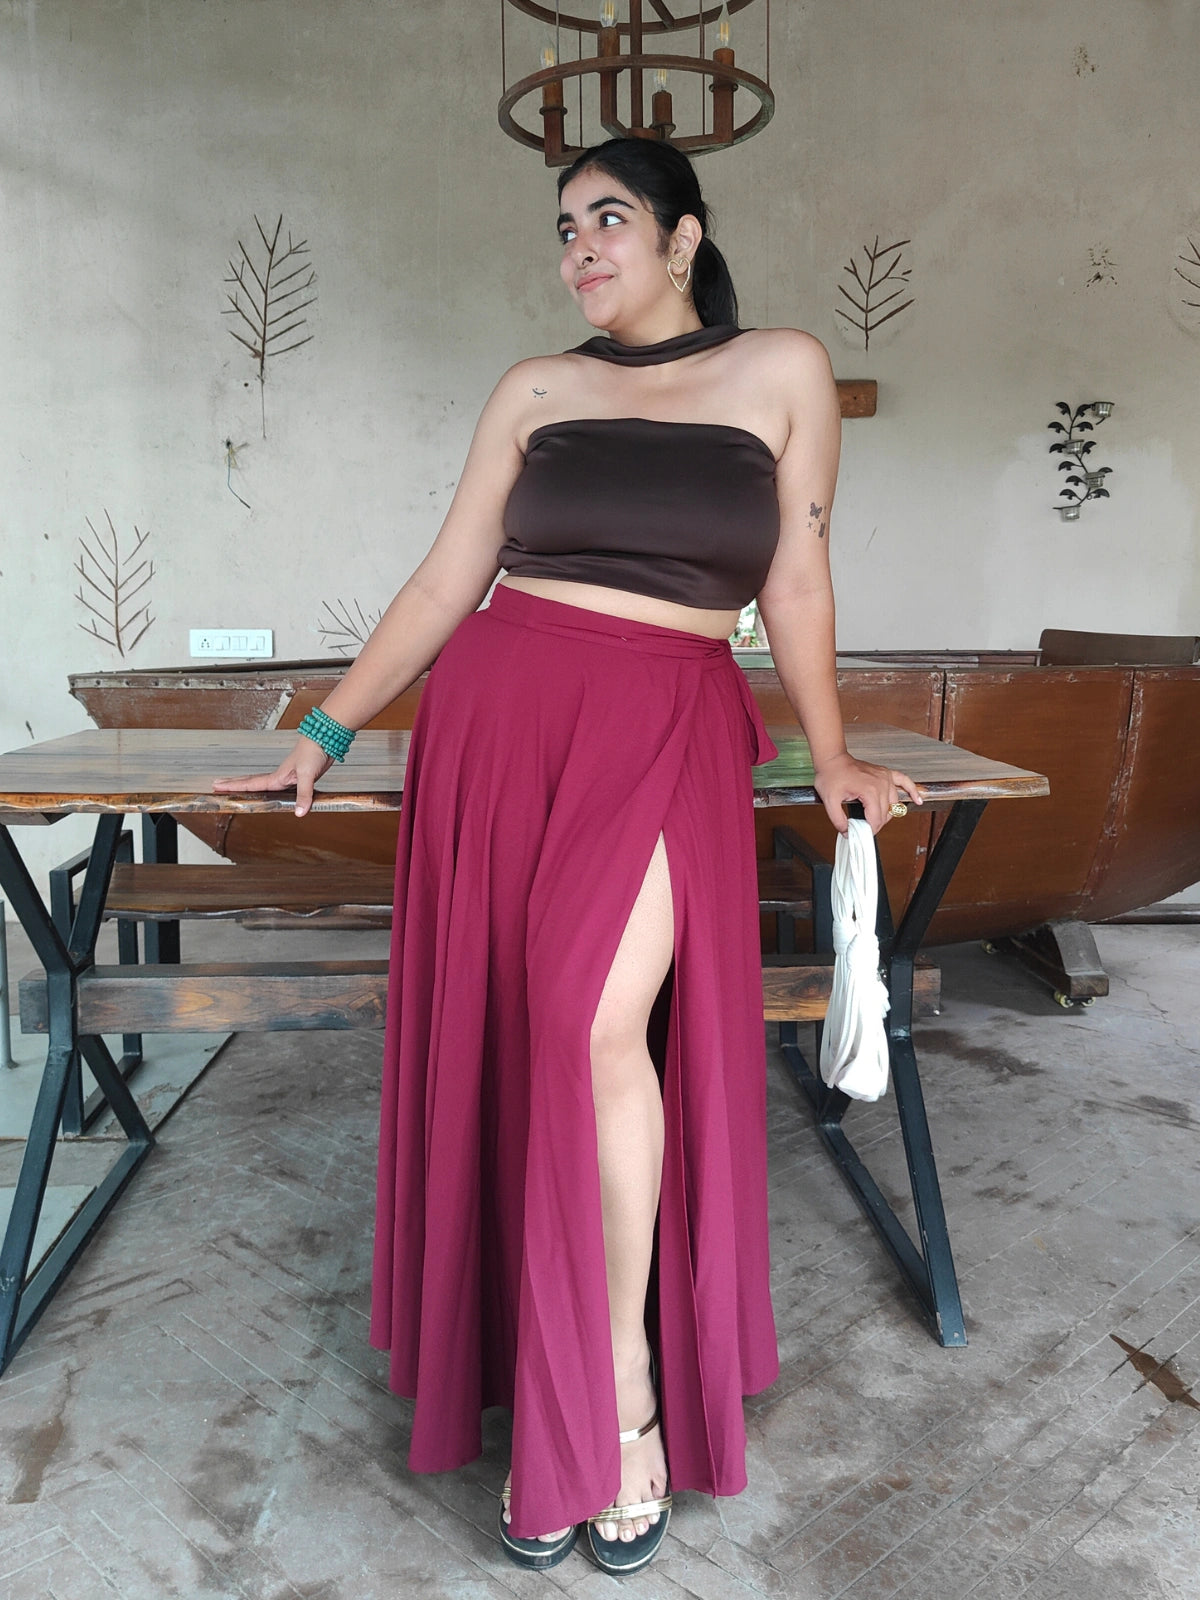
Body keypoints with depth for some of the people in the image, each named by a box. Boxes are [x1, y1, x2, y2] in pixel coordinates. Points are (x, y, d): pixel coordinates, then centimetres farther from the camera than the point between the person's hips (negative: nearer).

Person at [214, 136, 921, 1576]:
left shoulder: (783, 372, 9)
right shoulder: (535, 389, 13)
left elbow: (795, 582, 11)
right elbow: (448, 577, 12)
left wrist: (830, 757, 13)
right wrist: (327, 731, 10)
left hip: (668, 726, -2)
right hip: (502, 709, 3)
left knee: (595, 1022, -24)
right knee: (508, 1045, -1)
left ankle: (626, 1391, -4)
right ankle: (549, 1402, 16)